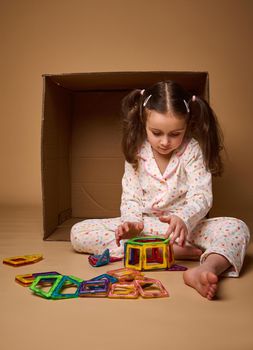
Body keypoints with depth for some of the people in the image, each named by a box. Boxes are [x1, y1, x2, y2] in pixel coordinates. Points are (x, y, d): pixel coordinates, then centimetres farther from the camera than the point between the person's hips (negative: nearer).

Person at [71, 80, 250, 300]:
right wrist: (132, 223, -24)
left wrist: (183, 219, -39)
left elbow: (201, 196, -16)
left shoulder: (192, 151, -8)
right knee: (79, 232, -18)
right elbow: (131, 198, -1)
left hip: (185, 226, -2)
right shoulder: (136, 154, -1)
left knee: (238, 229, -26)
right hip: (144, 225, 2)